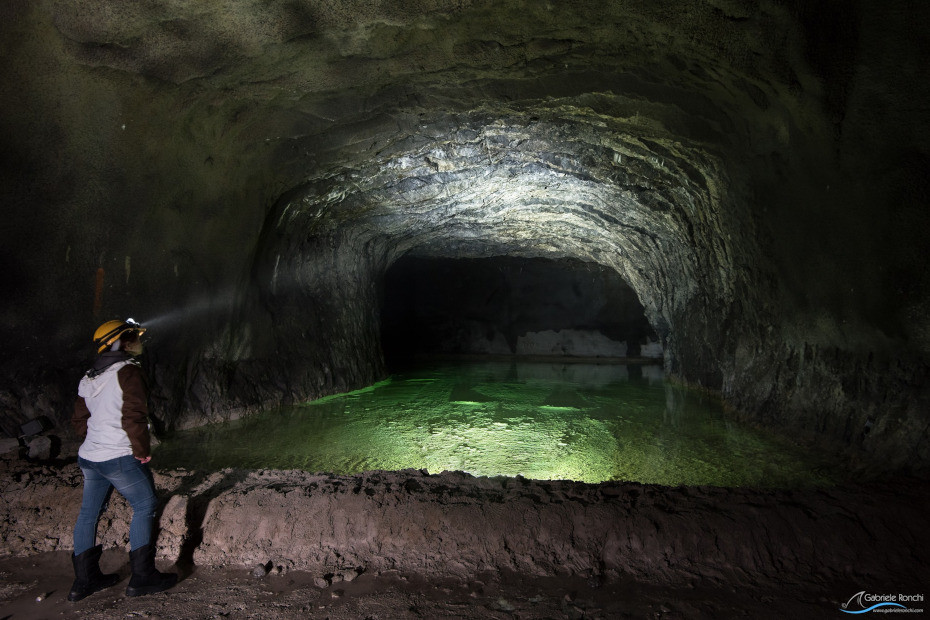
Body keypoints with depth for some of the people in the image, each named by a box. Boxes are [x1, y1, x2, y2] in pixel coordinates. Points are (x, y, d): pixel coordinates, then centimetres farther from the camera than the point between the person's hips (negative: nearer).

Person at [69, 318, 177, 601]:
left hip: (88, 456, 9)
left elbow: (79, 420, 16)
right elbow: (133, 417, -20)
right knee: (144, 506, 3)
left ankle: (84, 579, 26)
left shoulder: (89, 378, 12)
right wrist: (142, 450, -10)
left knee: (89, 513, 15)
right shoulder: (127, 371, -14)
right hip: (119, 457, -8)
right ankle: (142, 576, 6)